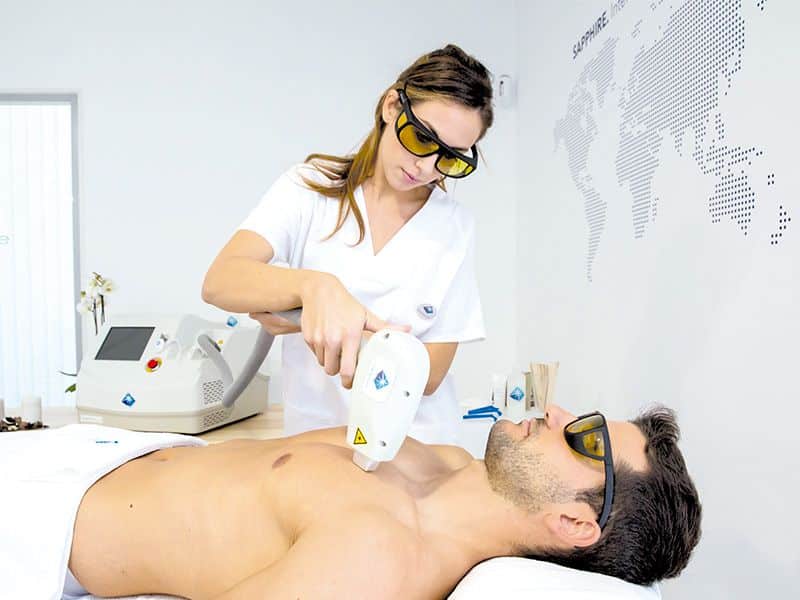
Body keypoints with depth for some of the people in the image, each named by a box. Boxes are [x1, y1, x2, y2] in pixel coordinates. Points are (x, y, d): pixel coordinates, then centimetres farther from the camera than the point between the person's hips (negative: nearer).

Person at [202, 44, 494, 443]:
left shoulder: (455, 227, -3)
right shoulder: (310, 187, -2)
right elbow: (219, 282, -15)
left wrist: (309, 323, -17)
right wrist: (313, 287, -35)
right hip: (312, 430, 1)